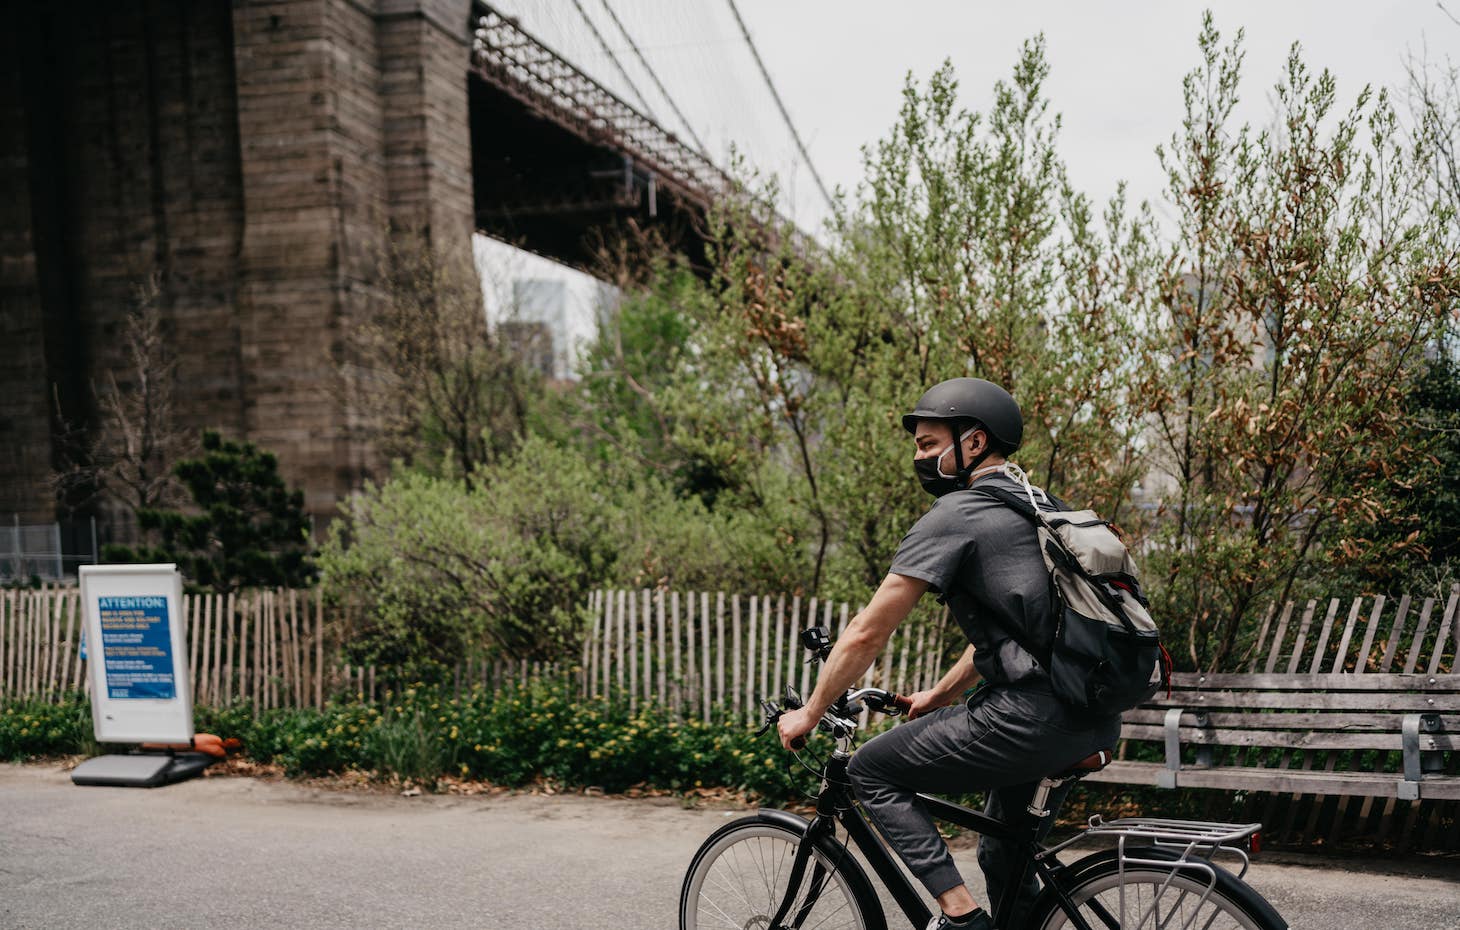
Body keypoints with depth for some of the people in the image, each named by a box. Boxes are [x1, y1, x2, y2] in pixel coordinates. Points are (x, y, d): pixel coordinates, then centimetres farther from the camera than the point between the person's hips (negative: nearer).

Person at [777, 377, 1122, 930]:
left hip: (1033, 718, -9)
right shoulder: (1044, 507, 20)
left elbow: (867, 633, -6)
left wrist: (809, 714, 6)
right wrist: (938, 696, 34)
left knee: (872, 771, 5)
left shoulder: (956, 514, -7)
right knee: (1005, 857, 28)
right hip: (1096, 722, 9)